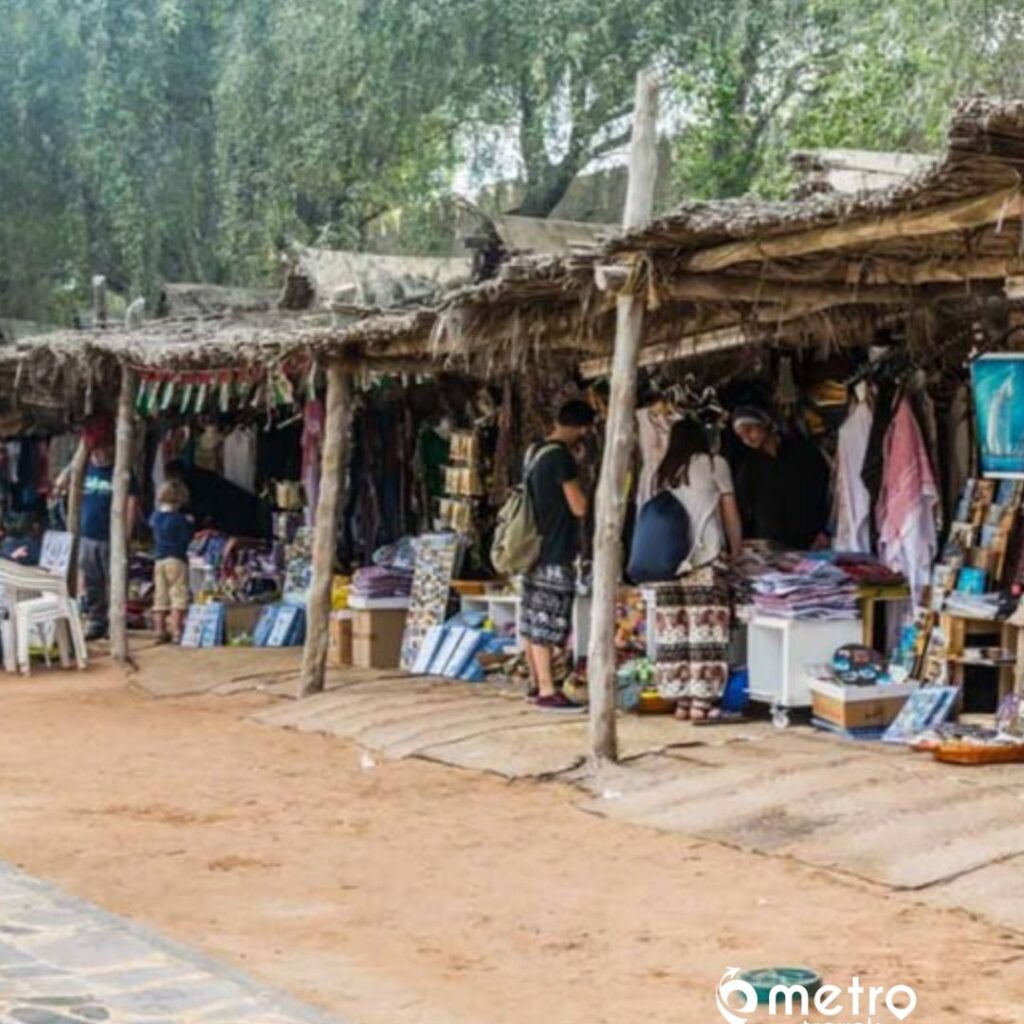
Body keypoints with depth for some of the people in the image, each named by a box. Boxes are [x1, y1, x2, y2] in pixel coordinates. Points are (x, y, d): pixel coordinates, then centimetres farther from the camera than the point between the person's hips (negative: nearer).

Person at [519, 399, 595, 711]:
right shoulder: (561, 457, -17)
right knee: (548, 623, -7)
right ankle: (547, 691, -6)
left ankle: (535, 682, 23)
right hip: (555, 553, -9)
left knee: (532, 619, 13)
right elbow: (579, 507, -16)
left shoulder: (535, 452, 11)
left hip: (534, 547, 9)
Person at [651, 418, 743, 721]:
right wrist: (736, 548, 24)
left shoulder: (664, 473, 16)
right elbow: (731, 514, 10)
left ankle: (682, 700, 6)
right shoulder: (714, 464, 7)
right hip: (705, 558, -4)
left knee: (674, 630, 4)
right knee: (704, 628, -3)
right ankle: (701, 701, -6)